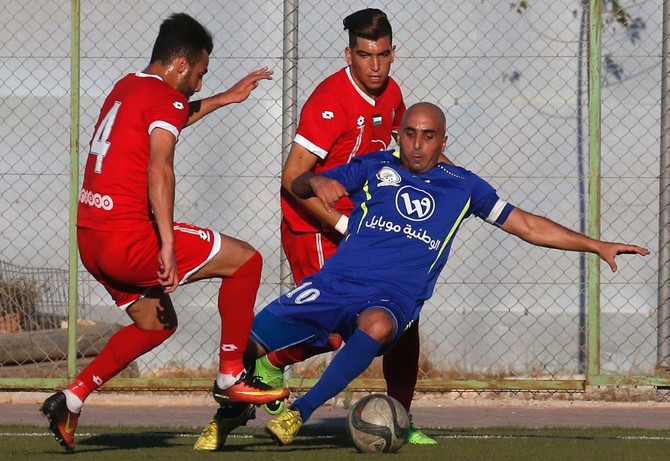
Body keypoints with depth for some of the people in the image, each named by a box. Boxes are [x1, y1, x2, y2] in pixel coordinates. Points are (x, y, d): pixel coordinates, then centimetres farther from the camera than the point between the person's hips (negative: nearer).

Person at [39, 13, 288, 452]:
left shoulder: (127, 88, 18)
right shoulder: (166, 98, -9)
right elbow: (159, 169, -24)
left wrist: (226, 98, 47)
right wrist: (168, 245, -29)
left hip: (90, 237, 9)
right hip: (129, 238, -9)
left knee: (157, 323, 25)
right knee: (245, 258, 2)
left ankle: (72, 399, 15)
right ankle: (232, 375, 3)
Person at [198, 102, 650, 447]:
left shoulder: (462, 187, 14)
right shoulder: (375, 167, 13)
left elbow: (528, 226, 18)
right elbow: (297, 184, 15)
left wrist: (596, 245, 12)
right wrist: (316, 182, -9)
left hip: (393, 298, -1)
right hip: (337, 280, 1)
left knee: (378, 324, -41)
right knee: (247, 344, -16)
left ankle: (300, 412, -32)